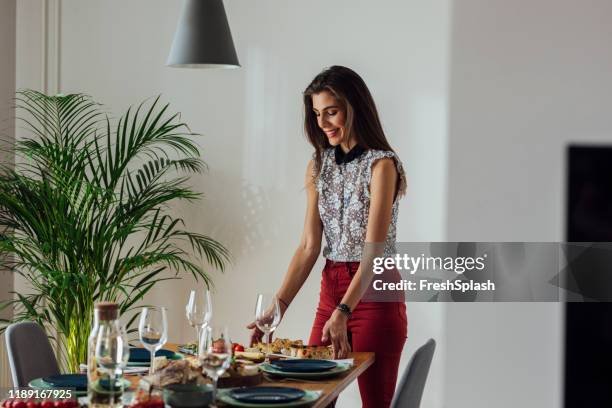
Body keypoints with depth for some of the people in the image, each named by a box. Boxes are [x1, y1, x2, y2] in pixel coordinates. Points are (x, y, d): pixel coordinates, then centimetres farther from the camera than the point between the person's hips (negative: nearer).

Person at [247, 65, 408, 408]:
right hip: (331, 291, 6)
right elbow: (309, 247, 3)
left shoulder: (381, 164, -12)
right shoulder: (319, 166, 7)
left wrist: (342, 313, -30)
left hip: (375, 295, -6)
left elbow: (374, 249, -20)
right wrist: (277, 308, -7)